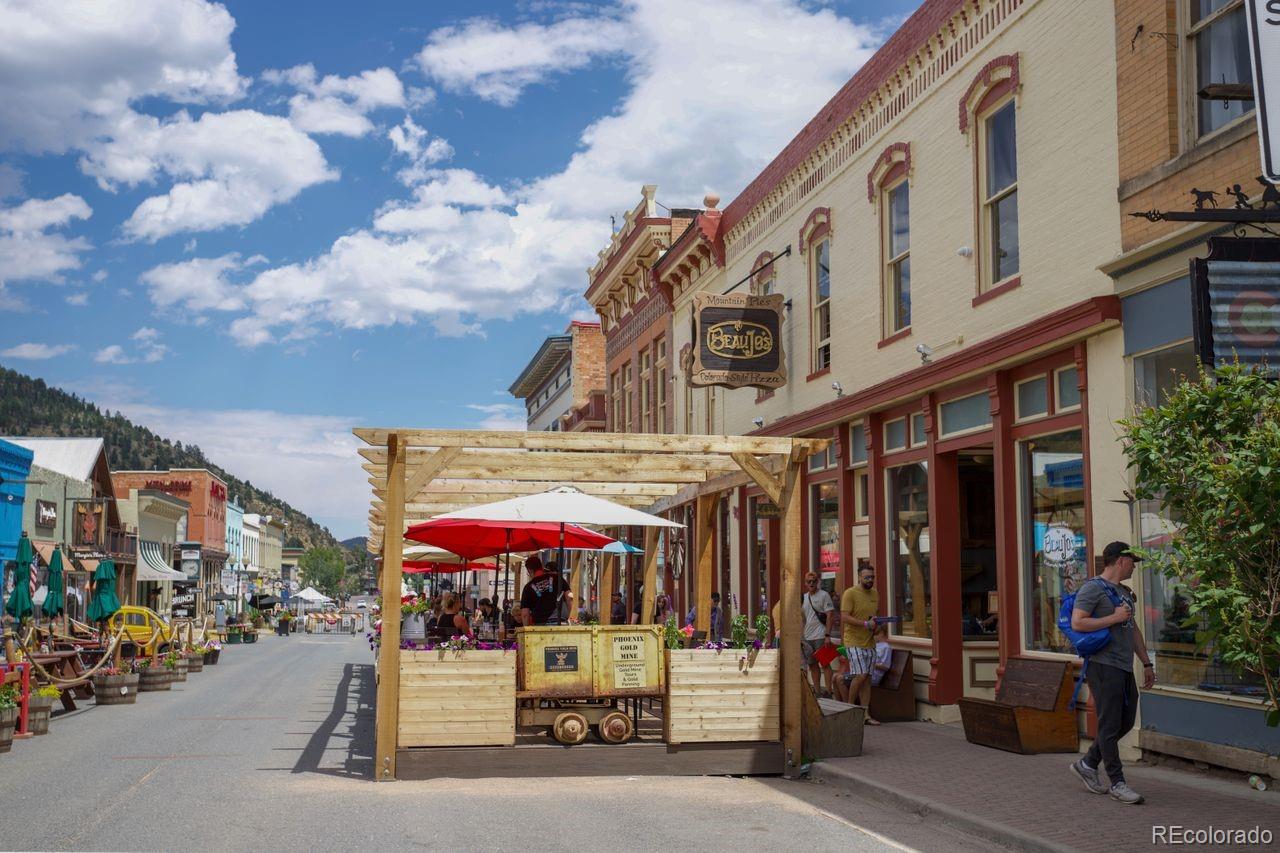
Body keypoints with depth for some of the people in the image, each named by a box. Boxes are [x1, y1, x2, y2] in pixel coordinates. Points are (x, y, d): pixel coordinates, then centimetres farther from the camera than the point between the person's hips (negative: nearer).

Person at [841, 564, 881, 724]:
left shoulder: (875, 594, 13)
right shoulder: (850, 593, -10)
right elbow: (844, 617, -17)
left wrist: (876, 621, 2)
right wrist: (865, 624, -22)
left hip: (870, 642, 7)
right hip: (854, 642, -7)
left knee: (867, 678, 5)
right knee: (860, 675, -13)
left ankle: (865, 714, 7)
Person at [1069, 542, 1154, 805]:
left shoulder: (1124, 592, 20)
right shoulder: (1093, 587, -9)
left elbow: (1133, 630, 26)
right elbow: (1077, 623, -19)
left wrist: (1147, 663, 23)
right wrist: (1115, 618, -15)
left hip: (1124, 667, 9)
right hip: (1103, 665, -9)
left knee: (1126, 721, 12)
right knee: (1110, 725, -4)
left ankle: (1088, 764, 25)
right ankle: (1117, 783, 2)